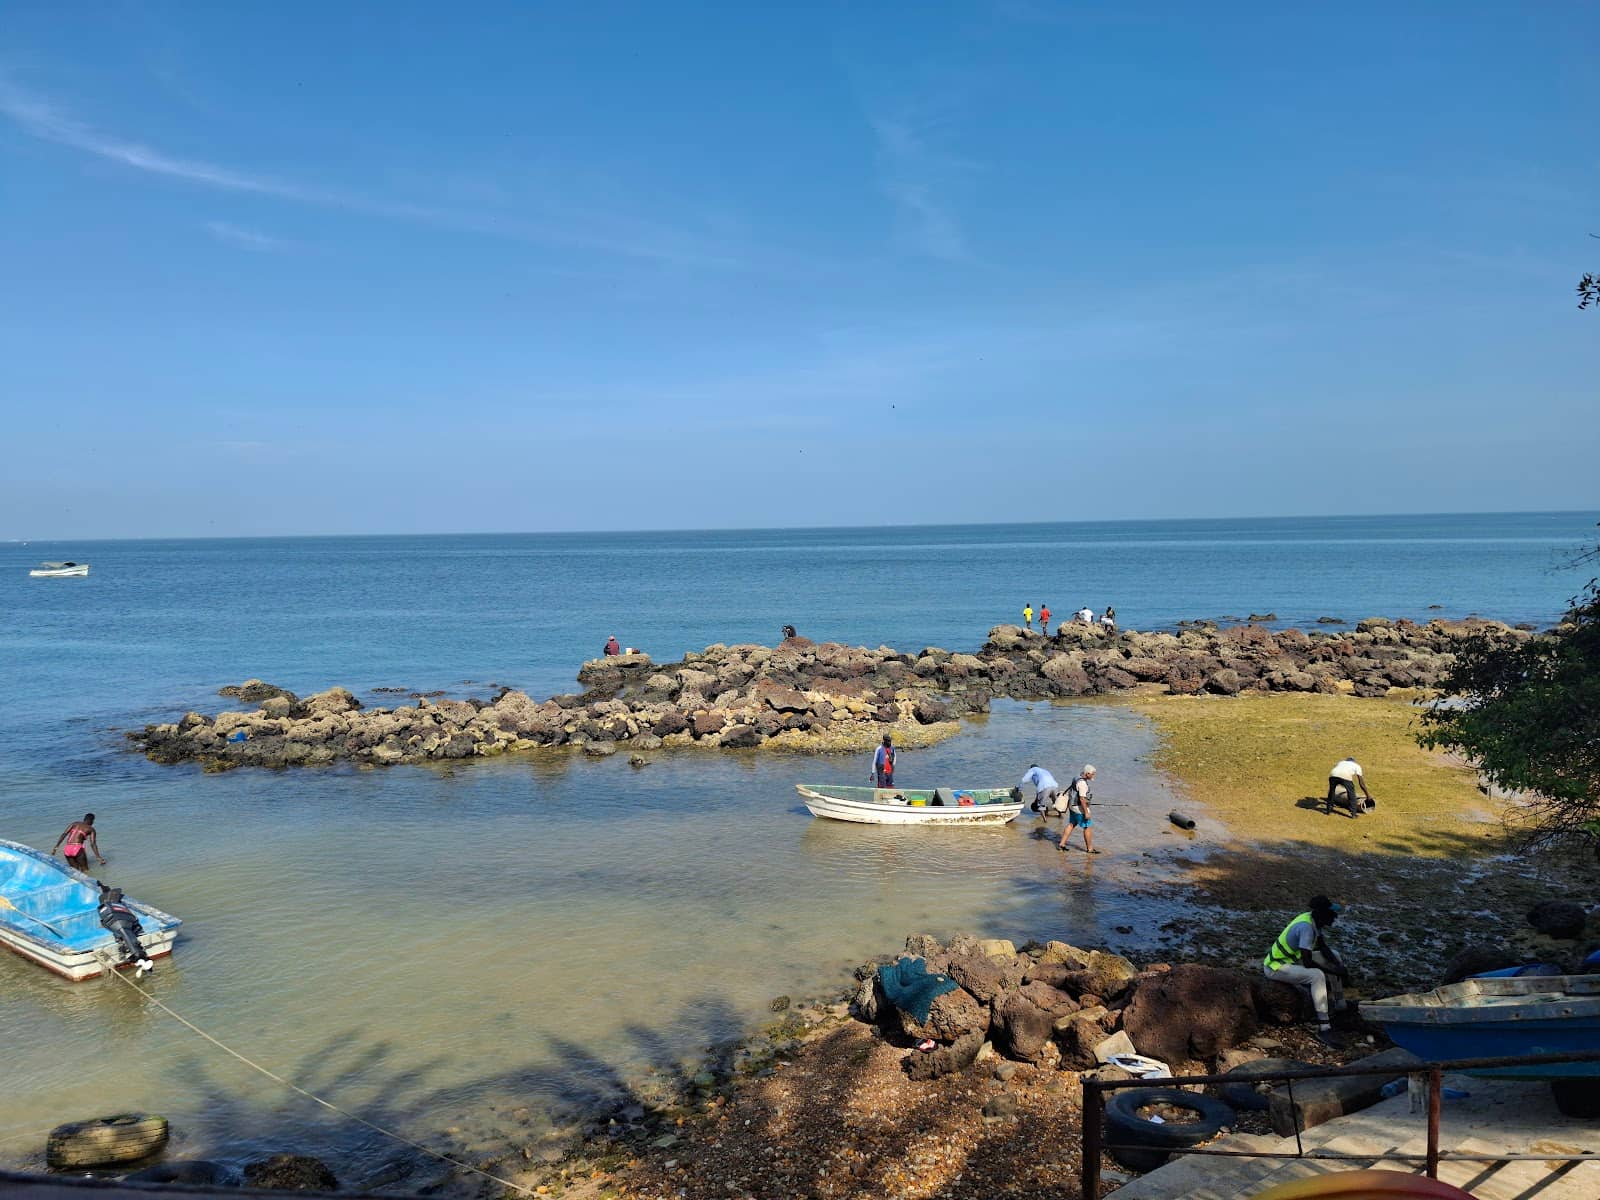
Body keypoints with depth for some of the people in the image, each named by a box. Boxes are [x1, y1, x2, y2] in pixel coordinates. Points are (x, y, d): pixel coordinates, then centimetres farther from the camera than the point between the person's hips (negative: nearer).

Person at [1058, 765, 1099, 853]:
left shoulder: (1078, 778, 7)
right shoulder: (1082, 783, -24)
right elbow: (1082, 799, -25)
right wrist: (1086, 812, -22)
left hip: (1073, 806, 10)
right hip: (1080, 808, -10)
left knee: (1071, 825, 17)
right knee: (1088, 827, 0)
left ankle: (1062, 843, 20)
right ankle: (1090, 848, 8)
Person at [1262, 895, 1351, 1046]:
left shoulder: (1315, 920, -1)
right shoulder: (1306, 927, -29)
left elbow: (1323, 947, 10)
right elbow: (1308, 963, -29)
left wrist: (1339, 966, -4)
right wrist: (1334, 971, -20)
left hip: (1293, 959, 10)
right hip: (1276, 967, -10)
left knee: (1334, 956, 14)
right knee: (1317, 976, -32)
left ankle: (1339, 1006, 19)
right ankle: (1324, 1028, -29)